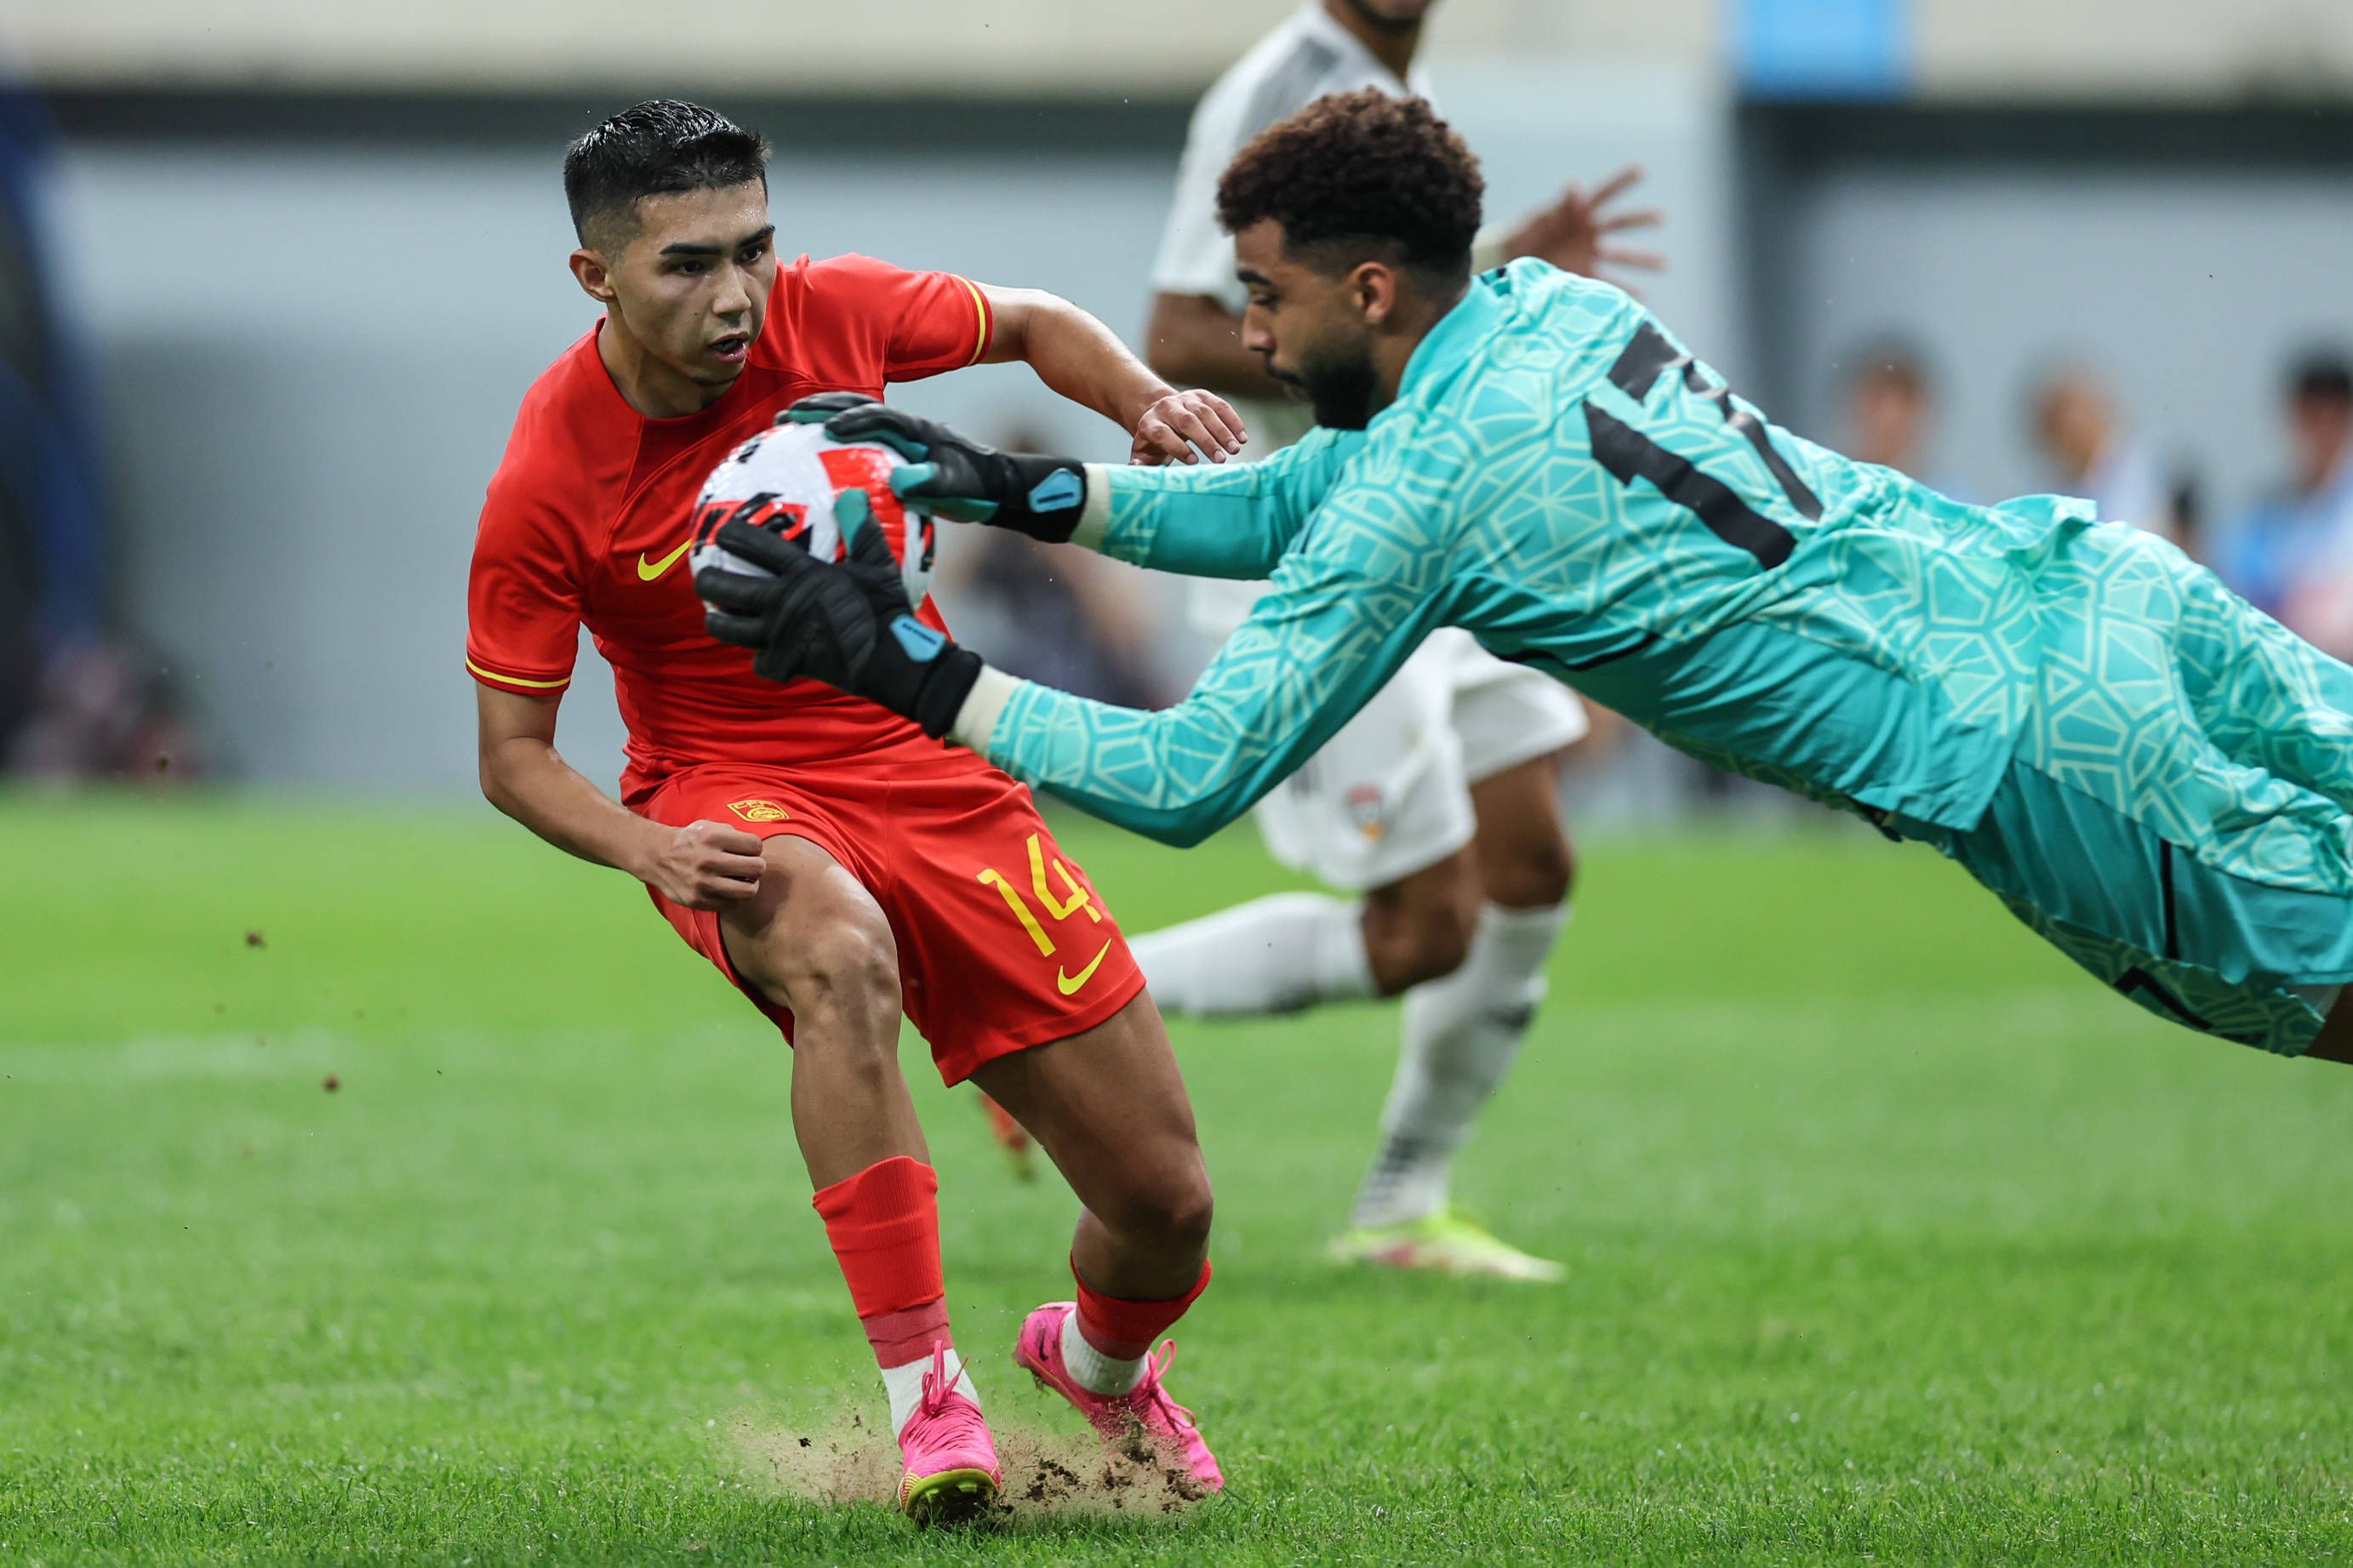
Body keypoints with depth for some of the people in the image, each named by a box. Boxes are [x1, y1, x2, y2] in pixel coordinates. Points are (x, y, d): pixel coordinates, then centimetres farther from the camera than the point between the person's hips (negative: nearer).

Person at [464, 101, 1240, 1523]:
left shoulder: (828, 312, -10)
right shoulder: (546, 485, -17)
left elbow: (1035, 326, 11)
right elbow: (513, 755, -10)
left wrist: (1152, 404, -9)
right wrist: (649, 848, -28)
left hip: (933, 762, 3)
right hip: (736, 800, -3)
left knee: (1166, 1205, -1)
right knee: (840, 945, -43)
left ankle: (1100, 1361, 38)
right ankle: (925, 1395, -37)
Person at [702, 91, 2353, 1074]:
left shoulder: (1419, 497, -13)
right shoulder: (1545, 307, 12)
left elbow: (1193, 776, -12)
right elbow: (1301, 498, 25)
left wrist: (903, 666, -8)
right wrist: (1013, 489, 19)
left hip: (2033, 747, -8)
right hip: (2094, 574, 8)